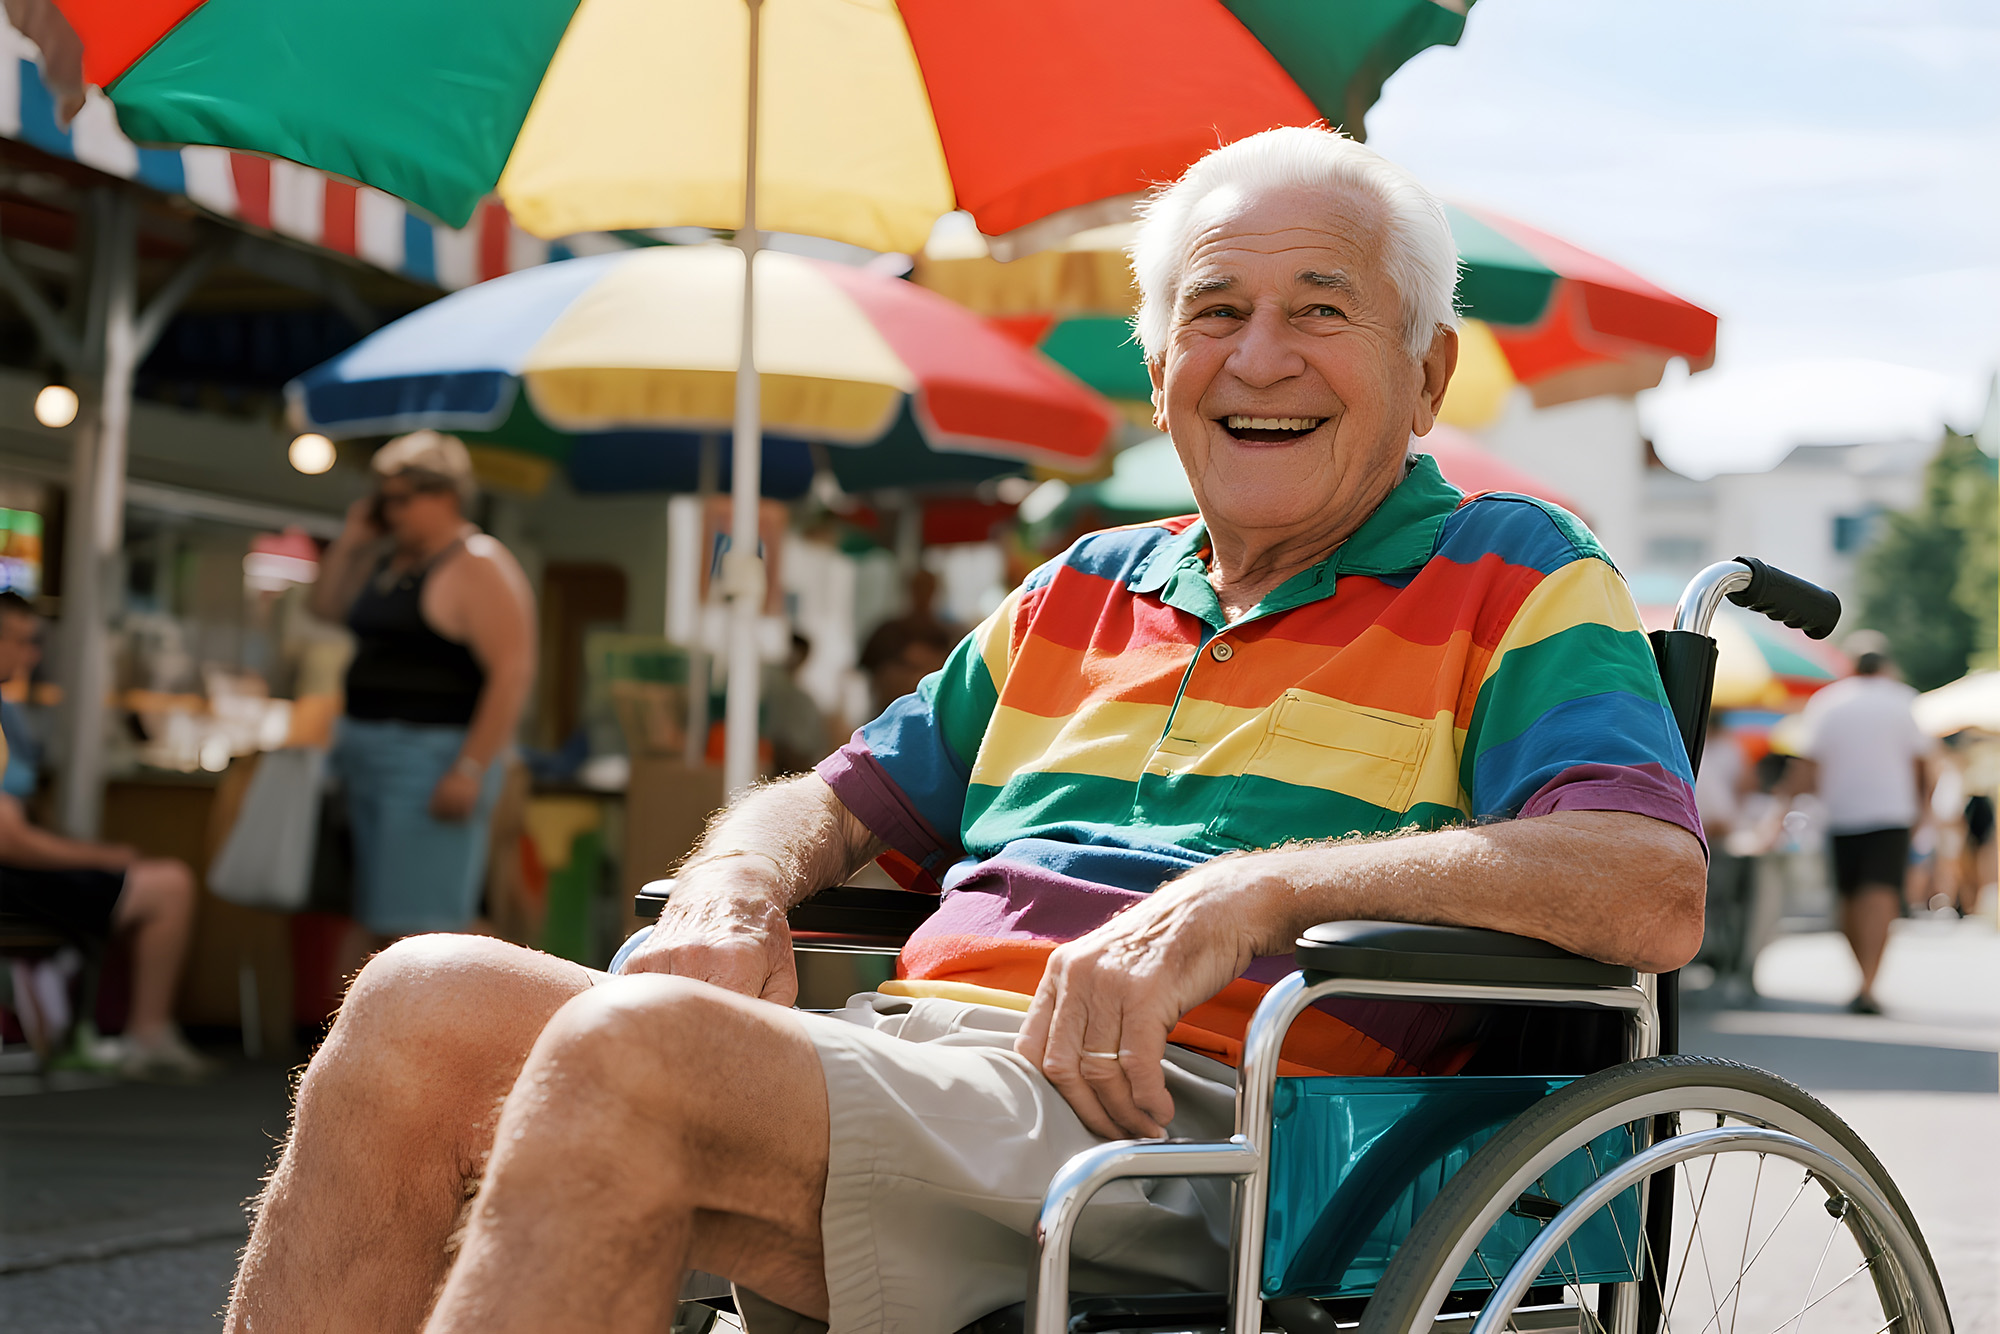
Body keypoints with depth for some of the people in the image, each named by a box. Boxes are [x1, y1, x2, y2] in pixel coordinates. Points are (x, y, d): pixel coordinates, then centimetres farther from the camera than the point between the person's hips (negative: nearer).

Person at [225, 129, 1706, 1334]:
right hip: (916, 1052, 7)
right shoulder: (1081, 594, 27)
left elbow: (1655, 889, -11)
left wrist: (1261, 888, -21)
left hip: (1172, 1127, -7)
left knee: (633, 1049, -30)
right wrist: (732, 897, 6)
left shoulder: (1516, 582, 7)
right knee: (430, 1004, -15)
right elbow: (827, 804, 32)